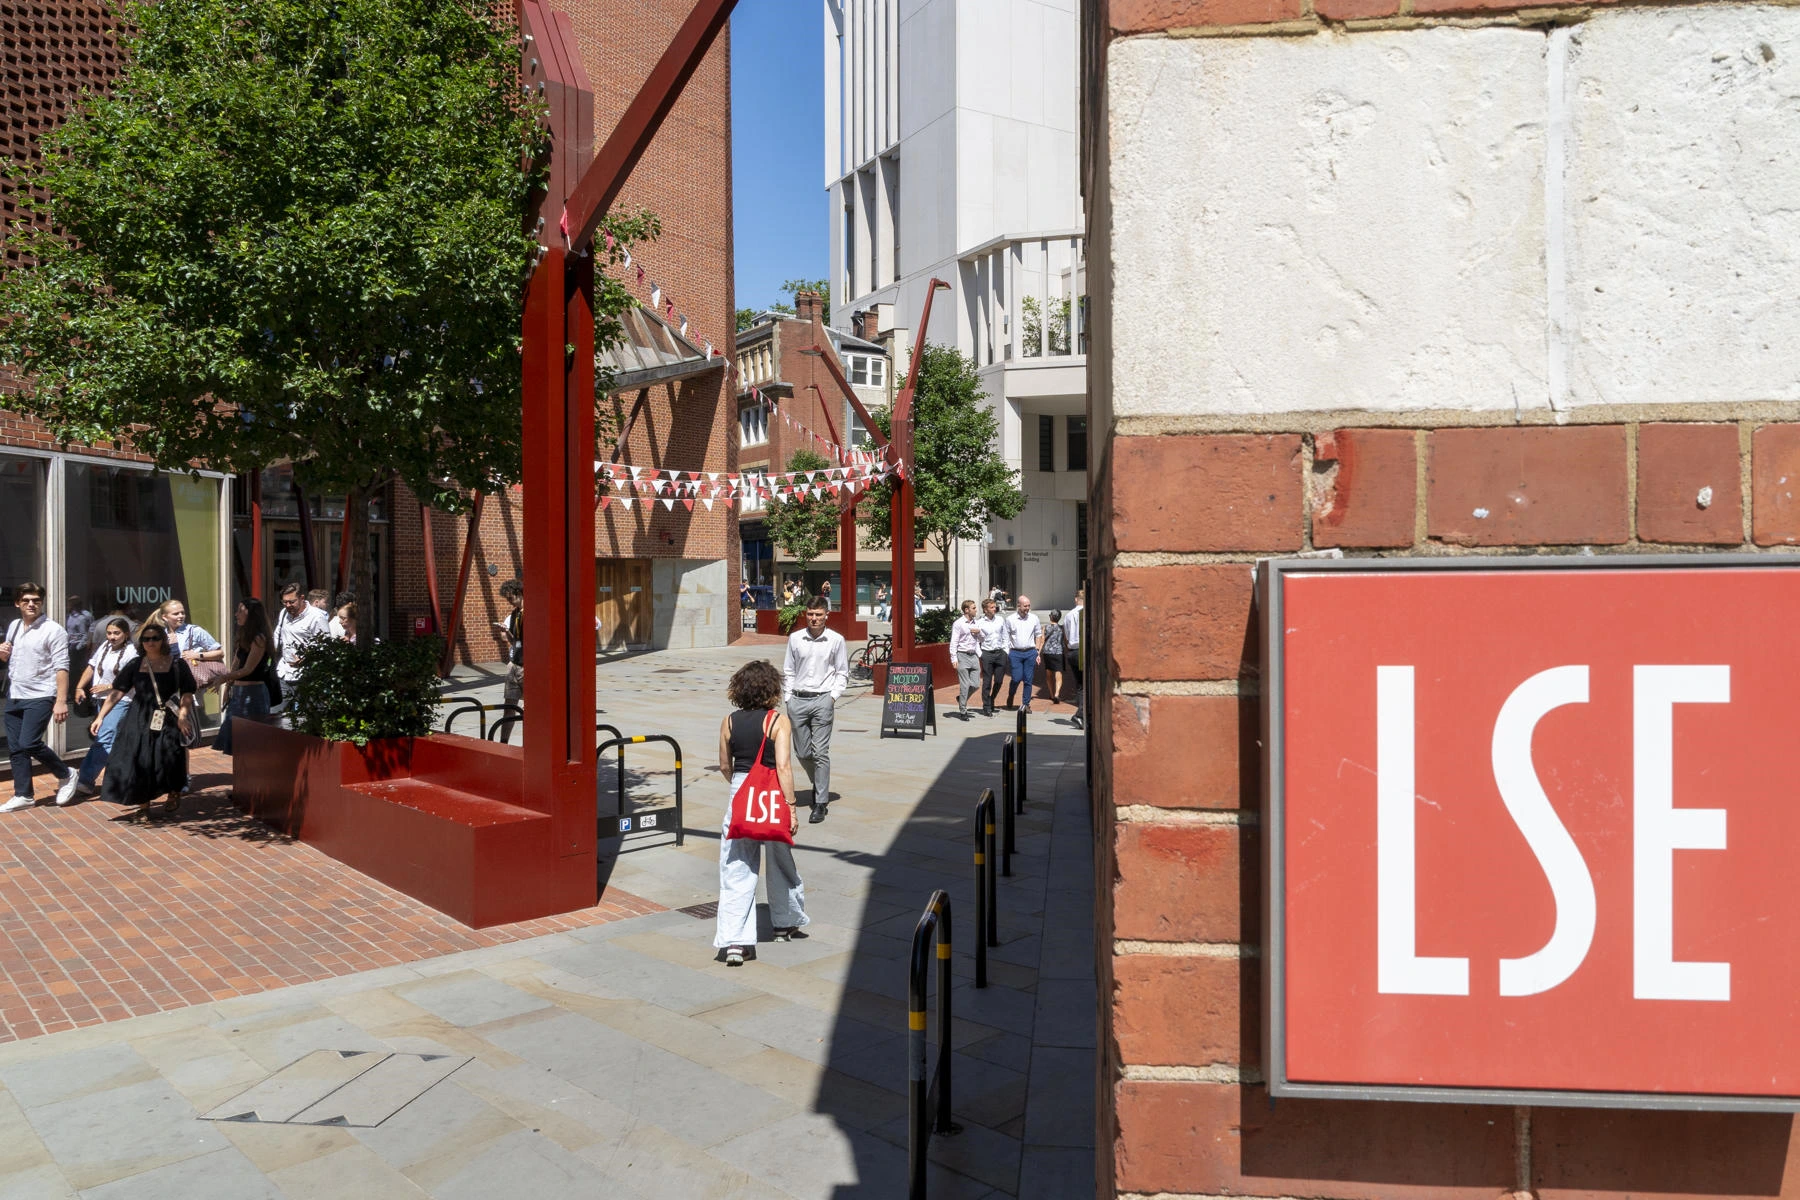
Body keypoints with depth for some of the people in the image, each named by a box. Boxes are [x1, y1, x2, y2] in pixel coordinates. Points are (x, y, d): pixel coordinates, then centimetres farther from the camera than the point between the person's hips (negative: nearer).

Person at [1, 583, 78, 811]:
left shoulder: (53, 630, -11)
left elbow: (61, 668, -16)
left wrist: (61, 701, -23)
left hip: (40, 696, -7)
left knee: (29, 743, -15)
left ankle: (66, 775, 6)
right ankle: (23, 795, 15)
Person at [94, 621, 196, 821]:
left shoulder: (177, 664, 0)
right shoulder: (135, 665, 6)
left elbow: (187, 694, -3)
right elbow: (117, 693, 5)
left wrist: (182, 715, -17)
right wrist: (101, 716, 0)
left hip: (169, 722, -2)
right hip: (140, 721, 2)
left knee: (170, 763, 2)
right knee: (139, 763, 1)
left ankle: (174, 798, 27)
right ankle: (143, 806, 14)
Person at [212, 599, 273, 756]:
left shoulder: (259, 638, -13)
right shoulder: (243, 637, 14)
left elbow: (248, 669, -17)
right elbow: (236, 665, 15)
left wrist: (223, 679, -21)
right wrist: (228, 686, 9)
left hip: (253, 691, -9)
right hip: (238, 691, 9)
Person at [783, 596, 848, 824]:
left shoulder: (836, 640, 1)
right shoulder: (795, 638, 6)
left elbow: (842, 673, 7)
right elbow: (788, 671, 12)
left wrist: (834, 696, -4)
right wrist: (788, 698, 6)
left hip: (822, 700, -3)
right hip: (797, 700, 3)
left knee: (820, 752, -6)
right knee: (802, 753, 8)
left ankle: (821, 803, 1)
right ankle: (818, 784, 36)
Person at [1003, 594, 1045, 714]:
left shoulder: (1034, 619, 6)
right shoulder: (1010, 619, 0)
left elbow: (1038, 635, 14)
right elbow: (1006, 636, 4)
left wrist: (1037, 652, 8)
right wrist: (1006, 652, -2)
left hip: (1030, 652, 2)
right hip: (1015, 652, -2)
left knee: (1028, 680, 2)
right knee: (1017, 678, -8)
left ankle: (1026, 704, 11)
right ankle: (1010, 696, 21)